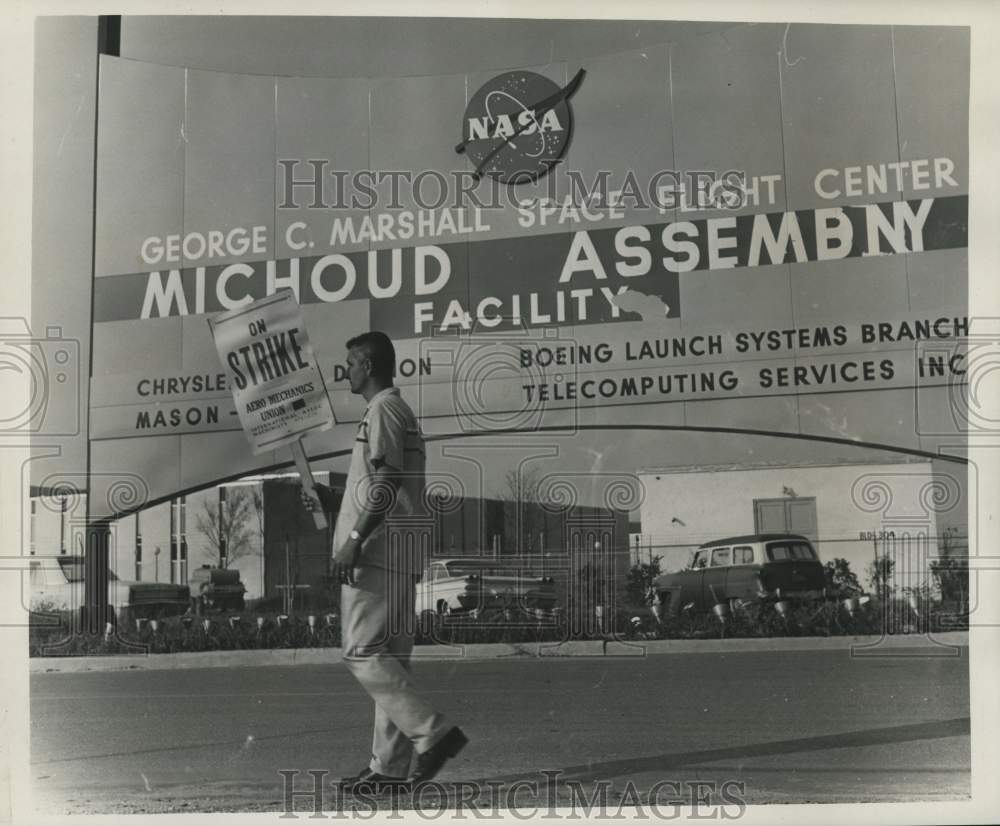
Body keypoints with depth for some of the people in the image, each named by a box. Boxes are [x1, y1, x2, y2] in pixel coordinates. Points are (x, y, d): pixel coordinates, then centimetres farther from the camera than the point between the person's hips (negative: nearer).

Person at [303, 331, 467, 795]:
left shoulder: (383, 409, -7)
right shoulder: (396, 410, 23)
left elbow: (387, 482, -19)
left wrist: (353, 540, -22)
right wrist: (332, 500, 25)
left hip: (378, 553, -10)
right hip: (394, 557, 10)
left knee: (362, 653, -11)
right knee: (387, 657, 8)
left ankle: (432, 733, -14)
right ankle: (392, 766, 10)